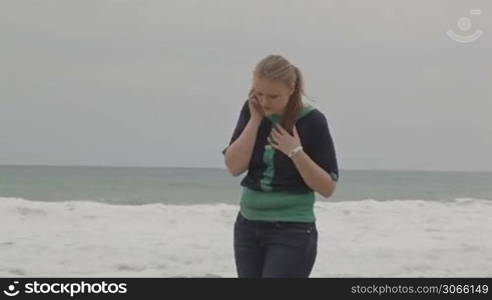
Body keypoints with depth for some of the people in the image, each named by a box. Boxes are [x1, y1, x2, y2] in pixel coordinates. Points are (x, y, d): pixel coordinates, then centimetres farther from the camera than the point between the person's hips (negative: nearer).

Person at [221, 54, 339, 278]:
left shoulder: (311, 122, -12)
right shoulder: (252, 111, 1)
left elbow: (328, 188, -10)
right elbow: (234, 167, -8)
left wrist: (296, 152, -22)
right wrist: (255, 119, -13)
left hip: (293, 231, -5)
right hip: (248, 227, 5)